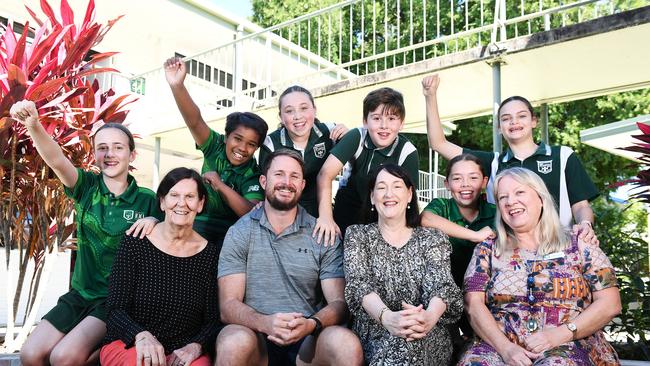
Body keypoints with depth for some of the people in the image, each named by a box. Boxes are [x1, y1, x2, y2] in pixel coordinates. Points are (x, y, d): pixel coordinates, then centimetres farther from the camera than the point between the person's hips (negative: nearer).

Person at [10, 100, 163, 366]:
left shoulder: (147, 200, -6)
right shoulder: (87, 187, -2)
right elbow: (56, 160, -21)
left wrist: (154, 221, -22)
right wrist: (33, 125, -41)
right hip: (81, 294, 4)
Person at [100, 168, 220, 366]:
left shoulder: (210, 253, 0)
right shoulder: (135, 242, -3)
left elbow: (212, 320, 4)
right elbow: (115, 309, -5)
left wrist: (195, 347, -16)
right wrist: (141, 335, -24)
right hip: (127, 345, 0)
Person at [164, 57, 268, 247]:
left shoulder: (253, 176, -12)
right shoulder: (215, 146, -7)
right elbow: (194, 121, -23)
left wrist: (220, 185, -31)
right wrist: (177, 85, -41)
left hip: (232, 231, -2)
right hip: (200, 223, 2)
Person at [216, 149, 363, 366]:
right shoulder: (239, 233, 4)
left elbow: (338, 302, 1)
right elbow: (228, 306, -3)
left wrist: (311, 324, -22)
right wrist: (265, 323, -25)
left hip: (307, 340, 1)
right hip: (257, 338, 0)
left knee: (347, 344, -30)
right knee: (234, 342, -33)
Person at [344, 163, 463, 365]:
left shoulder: (432, 238, 10)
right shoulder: (357, 235, 10)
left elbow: (440, 285, -6)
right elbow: (358, 283, -8)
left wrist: (430, 316, -33)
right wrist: (386, 317, -31)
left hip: (426, 337, -1)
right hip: (374, 335, 1)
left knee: (407, 342, -35)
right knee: (400, 341, -33)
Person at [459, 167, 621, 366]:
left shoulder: (579, 245, 8)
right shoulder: (487, 250, 11)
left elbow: (610, 304, 4)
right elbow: (474, 305, 2)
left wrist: (560, 334, -10)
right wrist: (505, 347, -14)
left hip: (567, 349, -1)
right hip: (500, 347, 1)